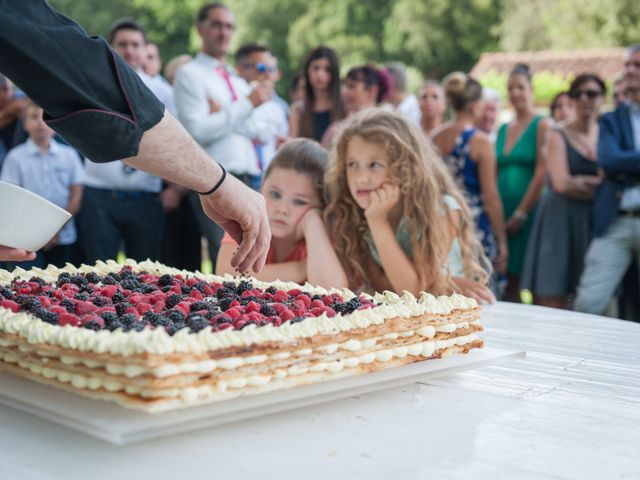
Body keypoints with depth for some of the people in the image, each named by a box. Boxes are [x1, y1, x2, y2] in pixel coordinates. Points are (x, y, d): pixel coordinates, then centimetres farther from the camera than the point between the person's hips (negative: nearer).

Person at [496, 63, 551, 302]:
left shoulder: (542, 125, -2)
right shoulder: (503, 130, 16)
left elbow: (541, 174, -10)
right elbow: (496, 174, 14)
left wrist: (521, 214, -12)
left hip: (530, 212, -5)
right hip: (503, 214, 5)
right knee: (508, 279, 5)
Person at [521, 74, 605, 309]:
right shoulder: (558, 135, 3)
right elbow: (561, 184, -9)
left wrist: (581, 182, -8)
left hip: (597, 222, 3)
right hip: (561, 219, -3)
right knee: (552, 300, -8)